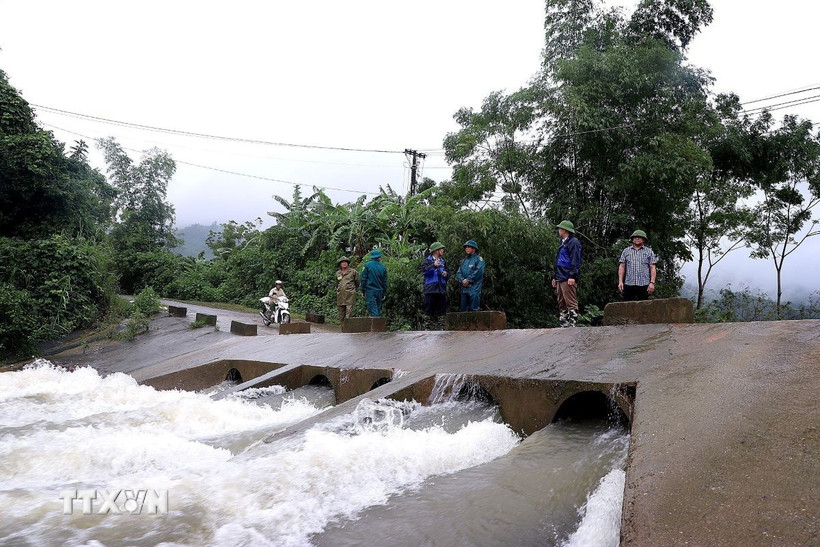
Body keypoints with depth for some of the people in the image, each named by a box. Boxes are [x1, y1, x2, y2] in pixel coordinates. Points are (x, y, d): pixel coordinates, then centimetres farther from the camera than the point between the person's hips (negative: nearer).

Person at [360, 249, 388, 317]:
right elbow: (385, 282, 11)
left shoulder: (367, 265, -3)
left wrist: (363, 291, 2)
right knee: (378, 309, 11)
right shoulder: (383, 267, 6)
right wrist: (384, 294, 18)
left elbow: (363, 279, -4)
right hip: (379, 291, 3)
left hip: (370, 291, -3)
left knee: (372, 310, -8)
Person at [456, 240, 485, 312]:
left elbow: (478, 271, -13)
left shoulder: (479, 259, 1)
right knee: (464, 310, 8)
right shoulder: (463, 260, 21)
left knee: (474, 309, -10)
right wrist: (462, 280, -7)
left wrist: (468, 280, -14)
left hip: (474, 289, -7)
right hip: (464, 289, 7)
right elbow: (458, 273, 13)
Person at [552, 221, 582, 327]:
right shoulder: (563, 243, 24)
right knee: (561, 304, 10)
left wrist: (572, 276, -23)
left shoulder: (573, 242, -6)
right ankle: (564, 324, 14)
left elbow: (575, 260, -15)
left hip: (568, 279, -10)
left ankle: (572, 324, -10)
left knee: (571, 303, -10)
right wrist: (555, 277, 24)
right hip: (560, 278, 10)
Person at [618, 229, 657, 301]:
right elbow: (621, 267, 10)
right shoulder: (626, 251, 15)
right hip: (629, 284, 1)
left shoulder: (649, 251, 12)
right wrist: (620, 282, -1)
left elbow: (652, 268, 6)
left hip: (644, 285, -1)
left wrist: (652, 283, -7)